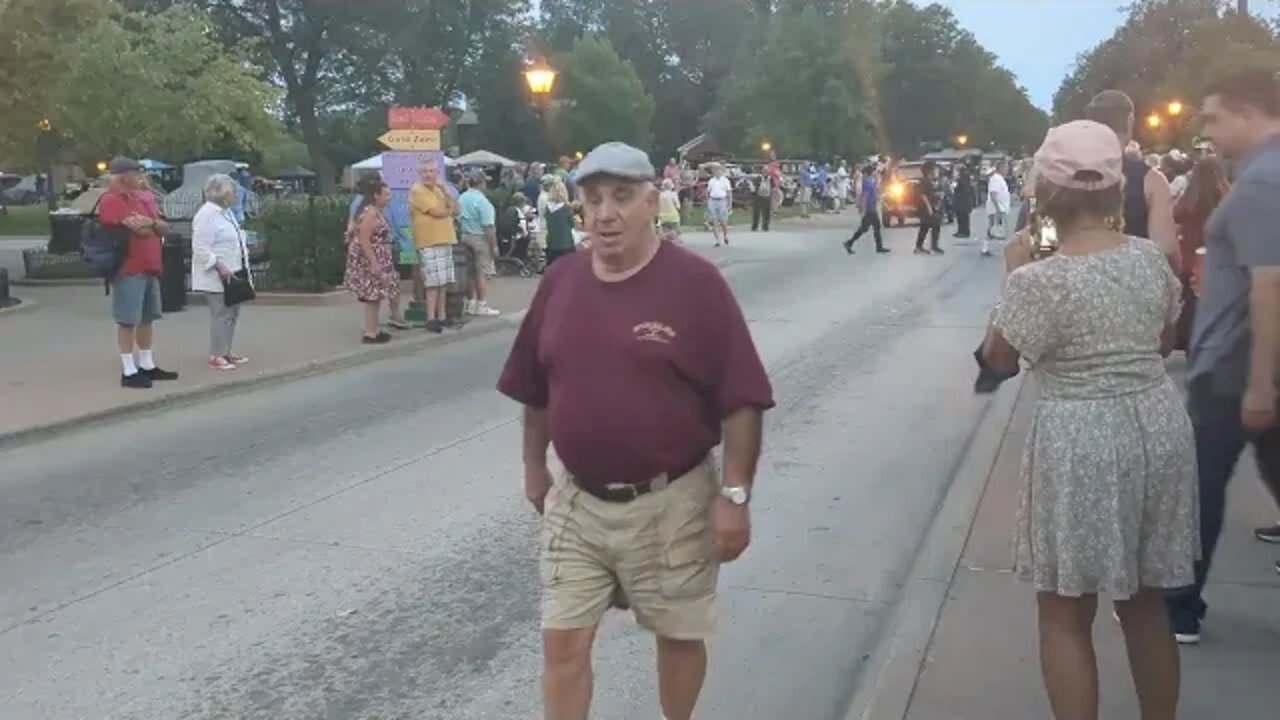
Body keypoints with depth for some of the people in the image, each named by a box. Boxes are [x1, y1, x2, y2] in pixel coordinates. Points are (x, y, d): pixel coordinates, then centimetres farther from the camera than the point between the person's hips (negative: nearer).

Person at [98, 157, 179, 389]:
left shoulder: (142, 197, 15)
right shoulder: (111, 200, -11)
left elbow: (164, 227, 11)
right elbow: (135, 229, -21)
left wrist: (148, 223, -9)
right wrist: (154, 226, -1)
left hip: (150, 267, 8)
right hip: (128, 269, -8)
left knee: (147, 319, 14)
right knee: (128, 321, -3)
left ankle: (147, 365, 24)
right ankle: (129, 372, 1)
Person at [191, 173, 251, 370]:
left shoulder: (226, 211, 15)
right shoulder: (207, 214, -15)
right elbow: (200, 247, -21)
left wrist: (242, 267, 17)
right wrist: (219, 266, -26)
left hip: (229, 274, 10)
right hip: (216, 277, -10)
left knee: (232, 313, 12)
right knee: (221, 315, -9)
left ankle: (225, 353, 20)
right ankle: (216, 357, -4)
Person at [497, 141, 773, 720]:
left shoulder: (695, 282, -13)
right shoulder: (560, 282, 1)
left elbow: (741, 401, -13)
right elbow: (535, 393, 12)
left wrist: (734, 495, -15)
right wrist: (534, 468, 15)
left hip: (671, 503, -3)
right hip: (576, 502, 4)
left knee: (680, 636, 15)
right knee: (563, 643, 7)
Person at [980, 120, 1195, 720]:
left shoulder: (1039, 281, -18)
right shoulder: (1151, 259, 0)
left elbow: (999, 360, -3)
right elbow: (1164, 341, 14)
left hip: (1080, 441, -6)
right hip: (1160, 427, 7)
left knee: (1065, 615, 9)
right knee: (1145, 602, 22)